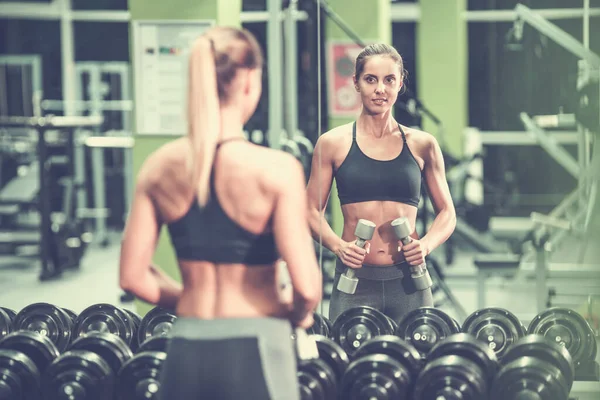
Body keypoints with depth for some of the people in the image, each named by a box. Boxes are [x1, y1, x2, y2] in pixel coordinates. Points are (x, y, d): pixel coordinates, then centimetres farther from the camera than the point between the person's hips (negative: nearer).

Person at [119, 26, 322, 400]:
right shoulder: (276, 169, -13)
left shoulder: (159, 167, 1)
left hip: (186, 353, 5)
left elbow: (133, 277, 5)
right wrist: (298, 314, 5)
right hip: (254, 352, -4)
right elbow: (306, 286, -16)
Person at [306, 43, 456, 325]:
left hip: (409, 282, 1)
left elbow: (446, 212, 13)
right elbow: (312, 210, 7)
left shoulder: (422, 145, 8)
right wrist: (338, 246, -11)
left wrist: (427, 244, -6)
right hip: (354, 283, -1)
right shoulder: (334, 143, 4)